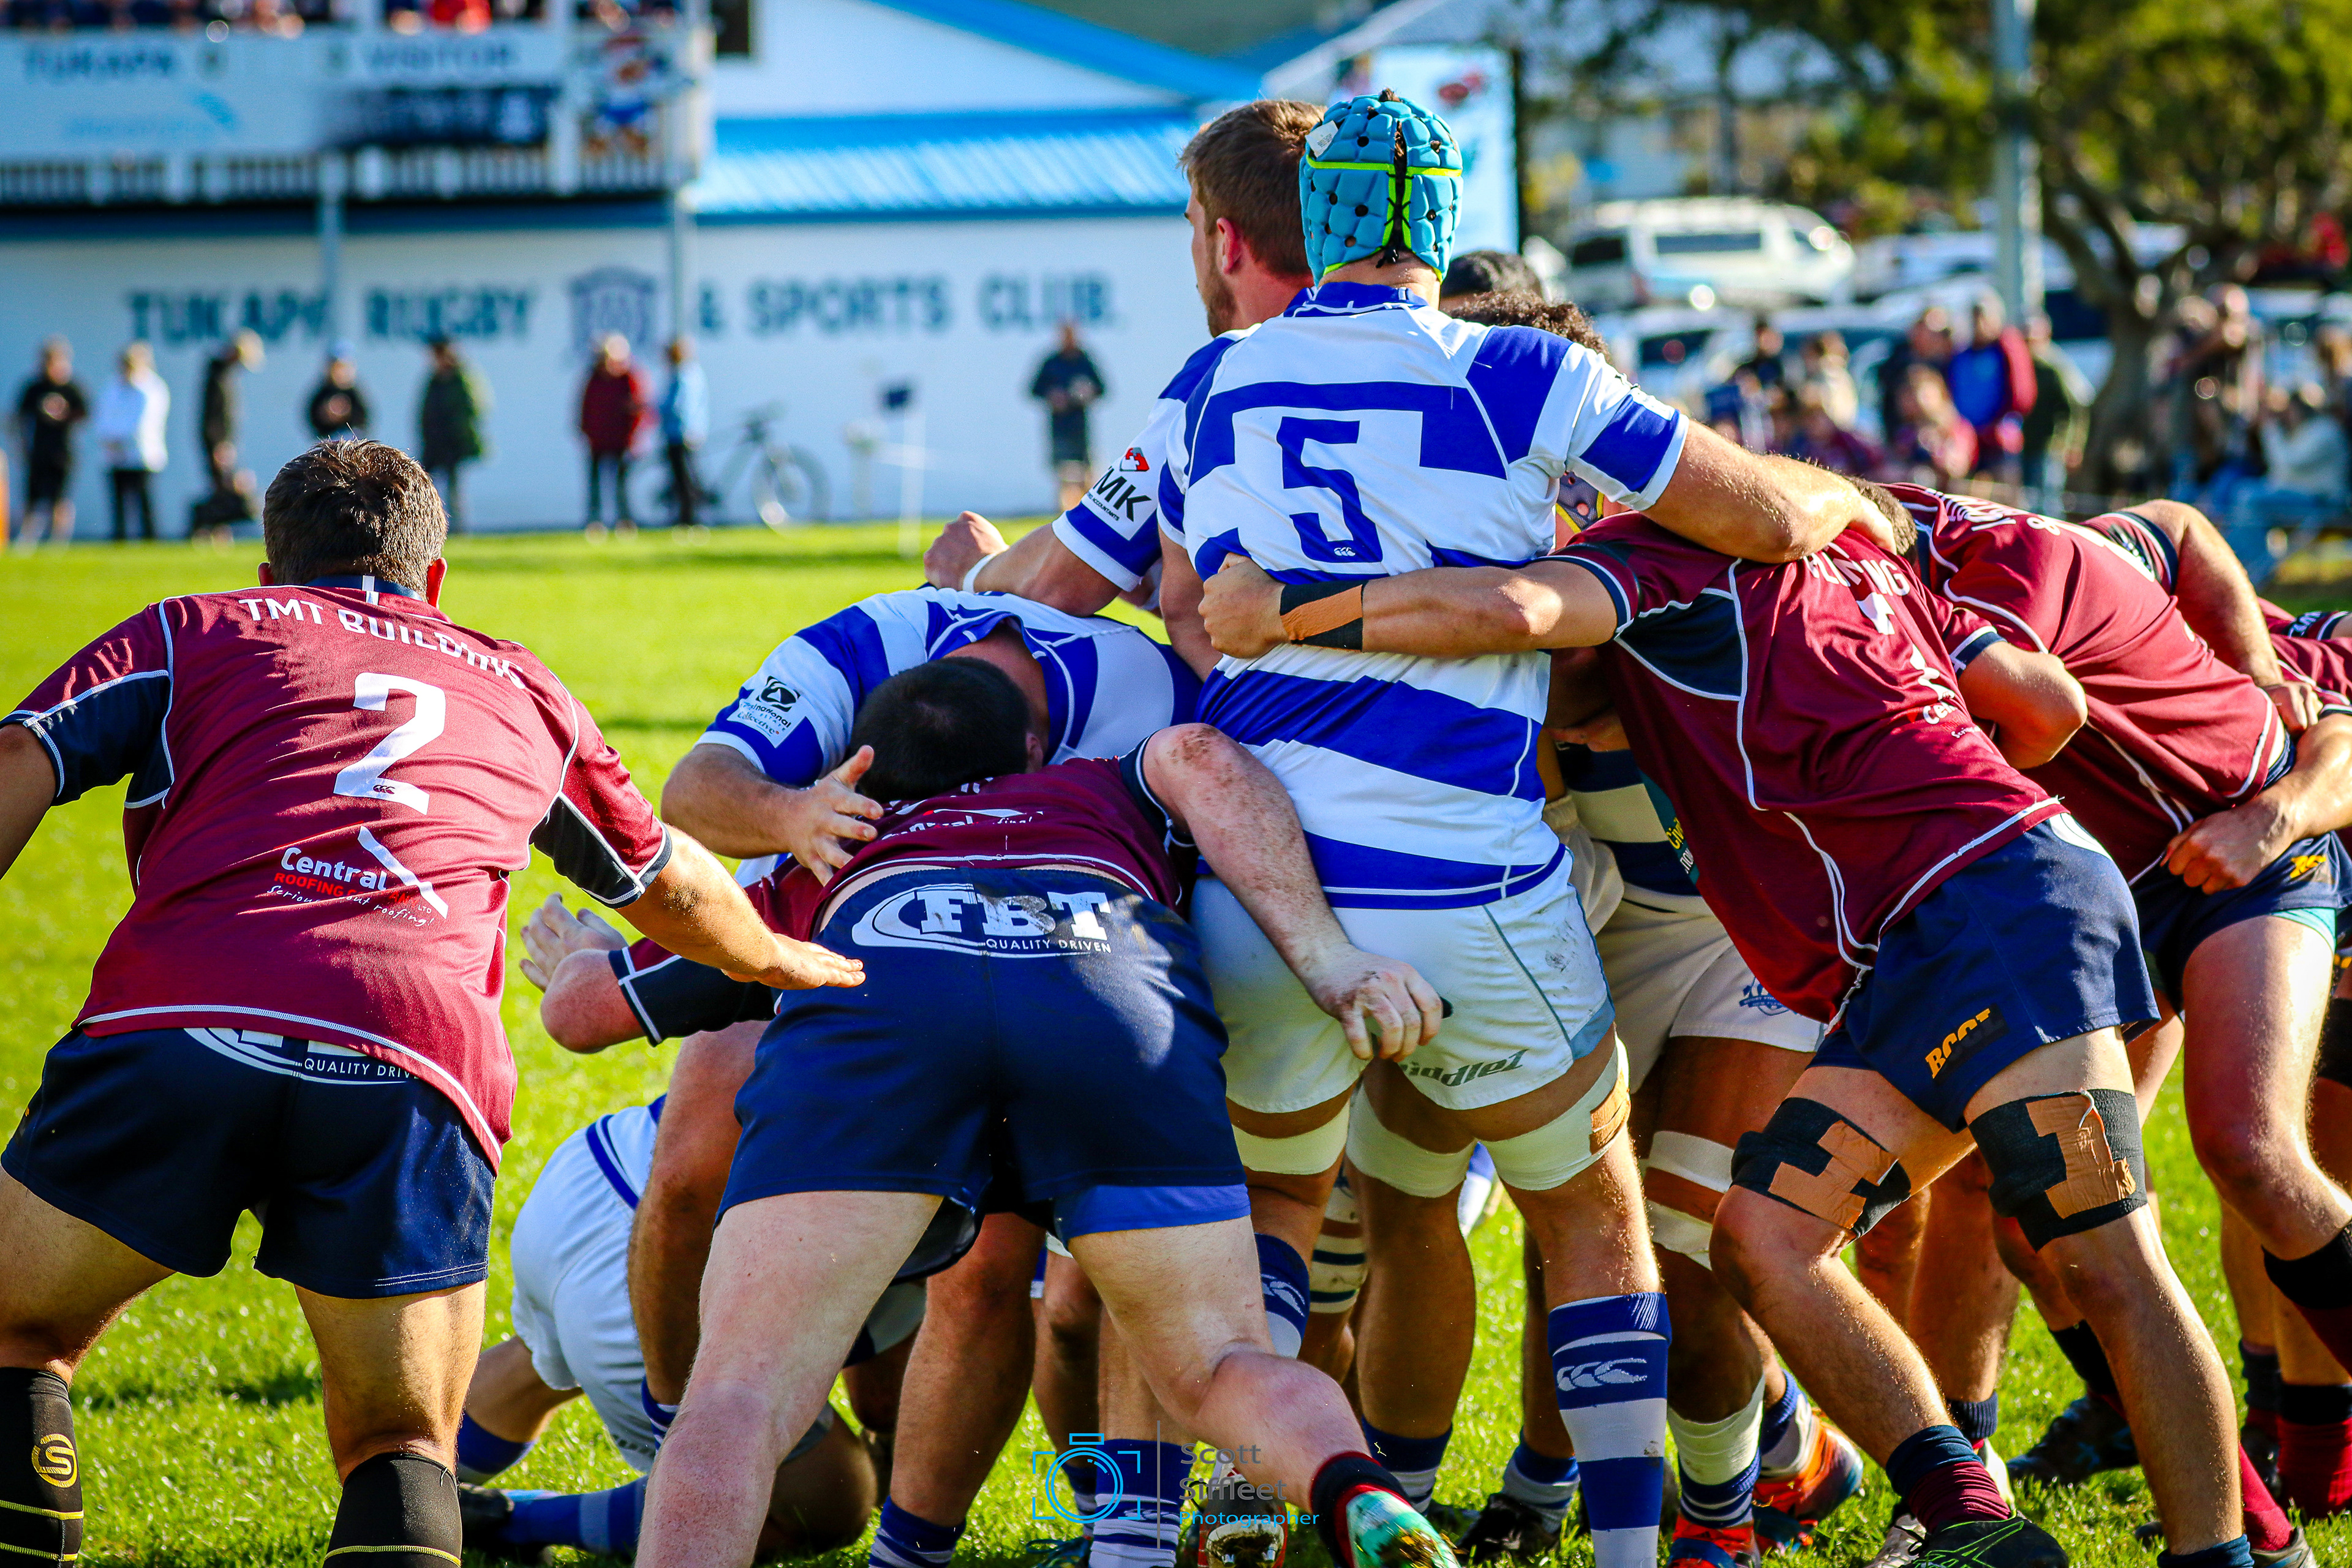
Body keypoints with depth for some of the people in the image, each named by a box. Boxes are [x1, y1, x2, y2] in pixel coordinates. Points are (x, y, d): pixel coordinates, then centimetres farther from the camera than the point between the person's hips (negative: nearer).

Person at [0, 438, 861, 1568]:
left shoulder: (193, 632, 25)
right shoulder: (521, 693, 33)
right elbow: (669, 889, 47)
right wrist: (780, 959, 67)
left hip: (175, 1023, -1)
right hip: (415, 1073, 2)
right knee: (399, 1446, 11)